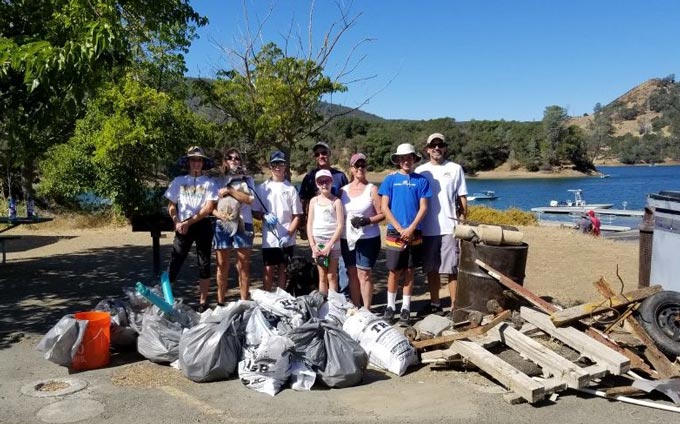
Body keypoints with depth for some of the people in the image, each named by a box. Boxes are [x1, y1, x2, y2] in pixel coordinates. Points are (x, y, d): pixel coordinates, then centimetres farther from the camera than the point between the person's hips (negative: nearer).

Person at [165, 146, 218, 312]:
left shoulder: (209, 182, 2)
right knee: (175, 262, -4)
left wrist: (189, 222, -13)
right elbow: (171, 206, 7)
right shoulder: (179, 181, 7)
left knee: (204, 264, 5)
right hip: (182, 226, 1)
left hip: (202, 226, 0)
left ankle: (203, 301, 13)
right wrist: (177, 222, -10)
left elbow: (208, 208, -7)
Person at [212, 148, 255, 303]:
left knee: (243, 266, -2)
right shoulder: (218, 181, 16)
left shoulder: (247, 179, 14)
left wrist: (230, 190, -6)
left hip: (242, 224, -1)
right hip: (222, 225, 1)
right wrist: (218, 214, -10)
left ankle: (244, 302, 2)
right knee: (222, 266, 2)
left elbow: (249, 199, -2)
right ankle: (220, 302, 8)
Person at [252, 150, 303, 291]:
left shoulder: (290, 189, 1)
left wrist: (289, 235, -10)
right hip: (269, 238, 0)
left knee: (282, 269, 9)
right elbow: (254, 212, 8)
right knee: (268, 270, 4)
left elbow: (297, 215, 1)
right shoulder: (262, 188, 4)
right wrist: (264, 216, -13)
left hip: (286, 240, 0)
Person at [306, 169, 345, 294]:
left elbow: (340, 225, -7)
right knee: (322, 276, 8)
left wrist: (329, 245, -12)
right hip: (317, 243, 3)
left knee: (332, 276, 1)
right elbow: (309, 224, 6)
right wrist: (313, 245, -3)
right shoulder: (314, 201, 8)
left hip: (332, 242, -3)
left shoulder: (336, 201, -2)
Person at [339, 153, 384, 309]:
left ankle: (366, 311, 2)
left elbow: (382, 214, -4)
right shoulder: (343, 190, 11)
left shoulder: (372, 189, -2)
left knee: (363, 274, -5)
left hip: (368, 238, -4)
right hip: (347, 238, 5)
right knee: (352, 274, 9)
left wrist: (367, 220, -20)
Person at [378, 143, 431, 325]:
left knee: (409, 271, 8)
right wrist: (400, 229, -9)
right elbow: (384, 208, -1)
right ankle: (390, 306, 18)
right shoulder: (390, 179, 3)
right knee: (394, 271, 3)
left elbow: (423, 208, 1)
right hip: (394, 233, -1)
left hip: (414, 233, 1)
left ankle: (406, 308, 17)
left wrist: (411, 229, -11)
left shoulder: (421, 180, 4)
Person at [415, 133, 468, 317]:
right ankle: (435, 303, 21)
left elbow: (462, 198, 5)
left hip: (449, 227, -2)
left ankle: (455, 306, 4)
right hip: (427, 229, 2)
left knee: (452, 269, -2)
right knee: (431, 269, 10)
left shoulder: (455, 169, 4)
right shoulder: (420, 171, 8)